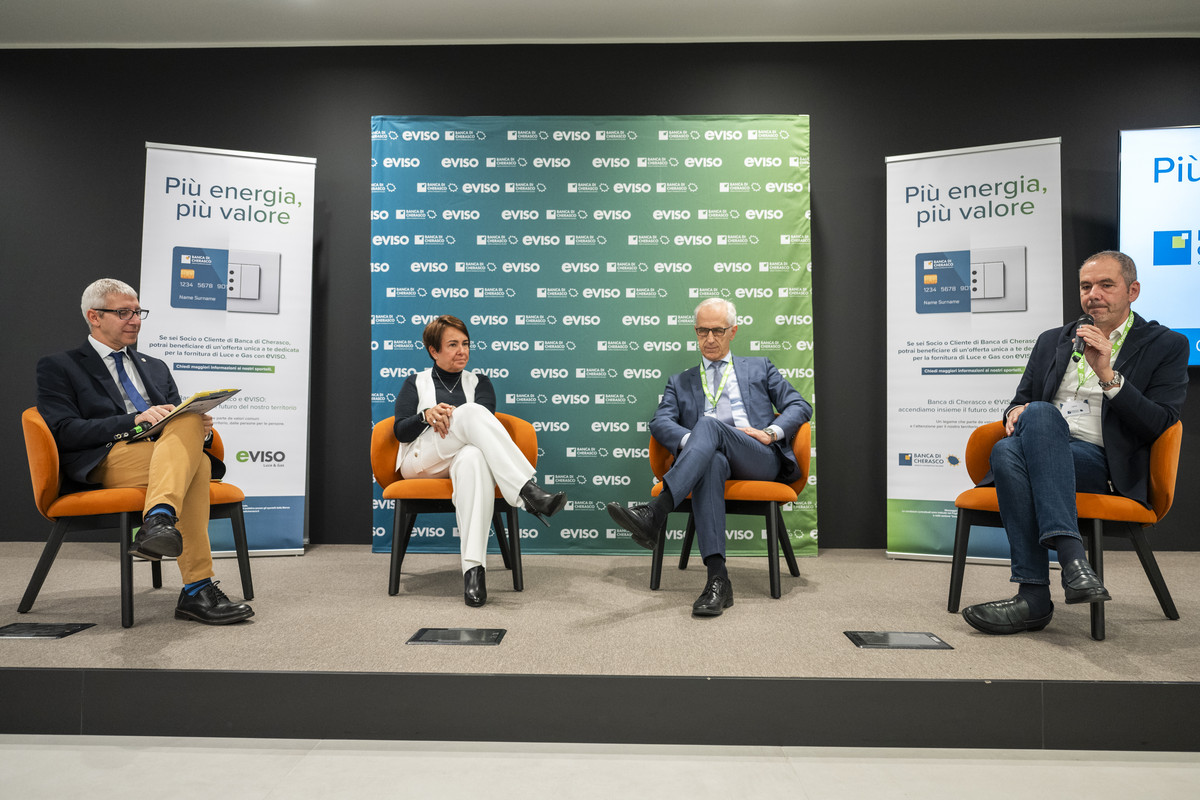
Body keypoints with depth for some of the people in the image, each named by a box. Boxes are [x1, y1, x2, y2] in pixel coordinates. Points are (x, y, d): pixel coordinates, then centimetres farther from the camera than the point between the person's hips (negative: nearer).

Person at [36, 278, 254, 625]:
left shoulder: (156, 367, 30)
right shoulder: (58, 367, 14)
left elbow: (181, 418, 22)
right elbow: (64, 432, -2)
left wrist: (198, 425, -4)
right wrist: (134, 420, -15)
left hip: (165, 453, 4)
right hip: (107, 462, -4)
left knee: (190, 431, -34)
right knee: (193, 464, -36)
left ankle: (158, 521, -51)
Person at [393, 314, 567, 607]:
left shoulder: (478, 382, 25)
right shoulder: (415, 383, 23)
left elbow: (485, 421, 4)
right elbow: (401, 432, 9)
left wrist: (451, 415, -16)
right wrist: (427, 416, -11)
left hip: (462, 458, 1)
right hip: (421, 461, -1)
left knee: (474, 457, -42)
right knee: (471, 412, -32)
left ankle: (473, 568, -53)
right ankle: (528, 490, -49)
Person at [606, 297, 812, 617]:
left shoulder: (759, 368, 27)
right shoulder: (681, 382, 28)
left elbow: (800, 406, 16)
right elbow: (660, 422, 10)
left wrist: (771, 432, -4)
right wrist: (690, 441, -12)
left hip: (761, 459, 0)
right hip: (712, 457, 1)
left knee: (709, 425, -33)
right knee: (712, 461, -39)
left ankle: (655, 513, -50)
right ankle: (717, 579, -47)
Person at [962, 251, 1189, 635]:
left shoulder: (1166, 346, 13)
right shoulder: (1052, 341, 25)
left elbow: (1159, 425, 0)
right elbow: (1022, 400, 24)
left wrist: (1107, 373, -12)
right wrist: (1016, 412, -2)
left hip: (1106, 467, -3)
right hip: (1046, 457, 3)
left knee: (1039, 414, -36)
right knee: (1006, 451, -35)